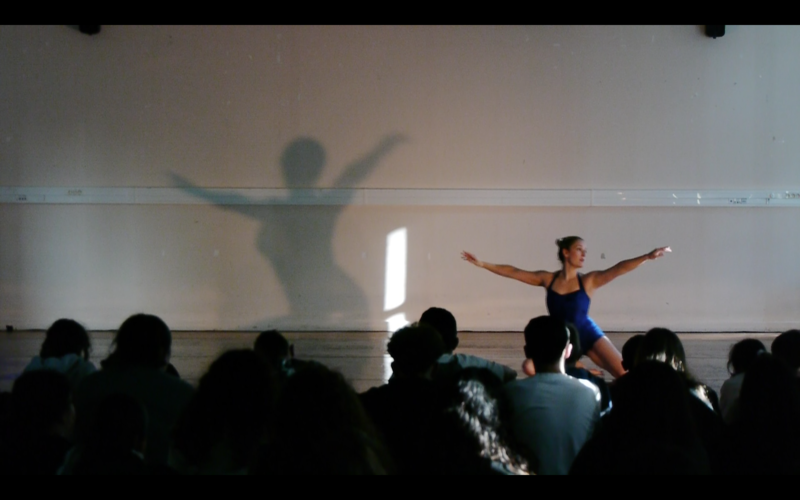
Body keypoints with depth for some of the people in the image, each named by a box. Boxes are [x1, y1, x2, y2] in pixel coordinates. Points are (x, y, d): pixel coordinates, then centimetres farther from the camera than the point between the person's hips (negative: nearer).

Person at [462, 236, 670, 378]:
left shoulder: (589, 281, -9)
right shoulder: (548, 279, -4)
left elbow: (618, 269, -21)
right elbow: (513, 272, -3)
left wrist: (646, 257, -33)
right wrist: (482, 264, -5)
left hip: (588, 335, -2)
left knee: (626, 376, -15)